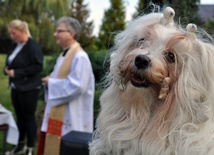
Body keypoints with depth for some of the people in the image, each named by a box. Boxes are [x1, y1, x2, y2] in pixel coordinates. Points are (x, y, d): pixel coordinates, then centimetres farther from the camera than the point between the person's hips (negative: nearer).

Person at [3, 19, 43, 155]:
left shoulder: (33, 46, -16)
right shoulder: (15, 46, 10)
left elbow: (38, 67, -21)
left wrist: (16, 72, -21)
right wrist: (7, 68, -2)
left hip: (29, 88, -8)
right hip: (16, 87, 8)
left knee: (29, 117, 2)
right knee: (20, 117, 17)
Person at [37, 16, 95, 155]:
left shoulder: (80, 57, -18)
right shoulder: (64, 55, 13)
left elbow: (77, 85, -26)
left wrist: (52, 83, -15)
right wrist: (50, 80, 0)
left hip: (70, 115, -9)